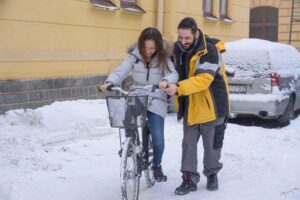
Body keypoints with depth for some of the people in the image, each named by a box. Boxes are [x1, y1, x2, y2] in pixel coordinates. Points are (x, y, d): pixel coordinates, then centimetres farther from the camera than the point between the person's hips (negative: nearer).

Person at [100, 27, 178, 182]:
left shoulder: (163, 58, -4)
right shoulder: (135, 56, -2)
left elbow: (173, 74, -18)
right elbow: (121, 71, -11)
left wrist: (166, 81, -41)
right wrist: (109, 82, -32)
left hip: (155, 102, -1)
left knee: (158, 139, -8)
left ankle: (157, 165, 21)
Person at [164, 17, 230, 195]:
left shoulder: (209, 51, -21)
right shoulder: (178, 49, 2)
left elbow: (203, 79, -33)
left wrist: (178, 88, -41)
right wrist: (171, 84, 7)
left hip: (211, 105, -6)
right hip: (190, 106, 6)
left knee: (211, 144, 9)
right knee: (189, 143, 6)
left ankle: (212, 174, 29)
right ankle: (190, 179, 14)